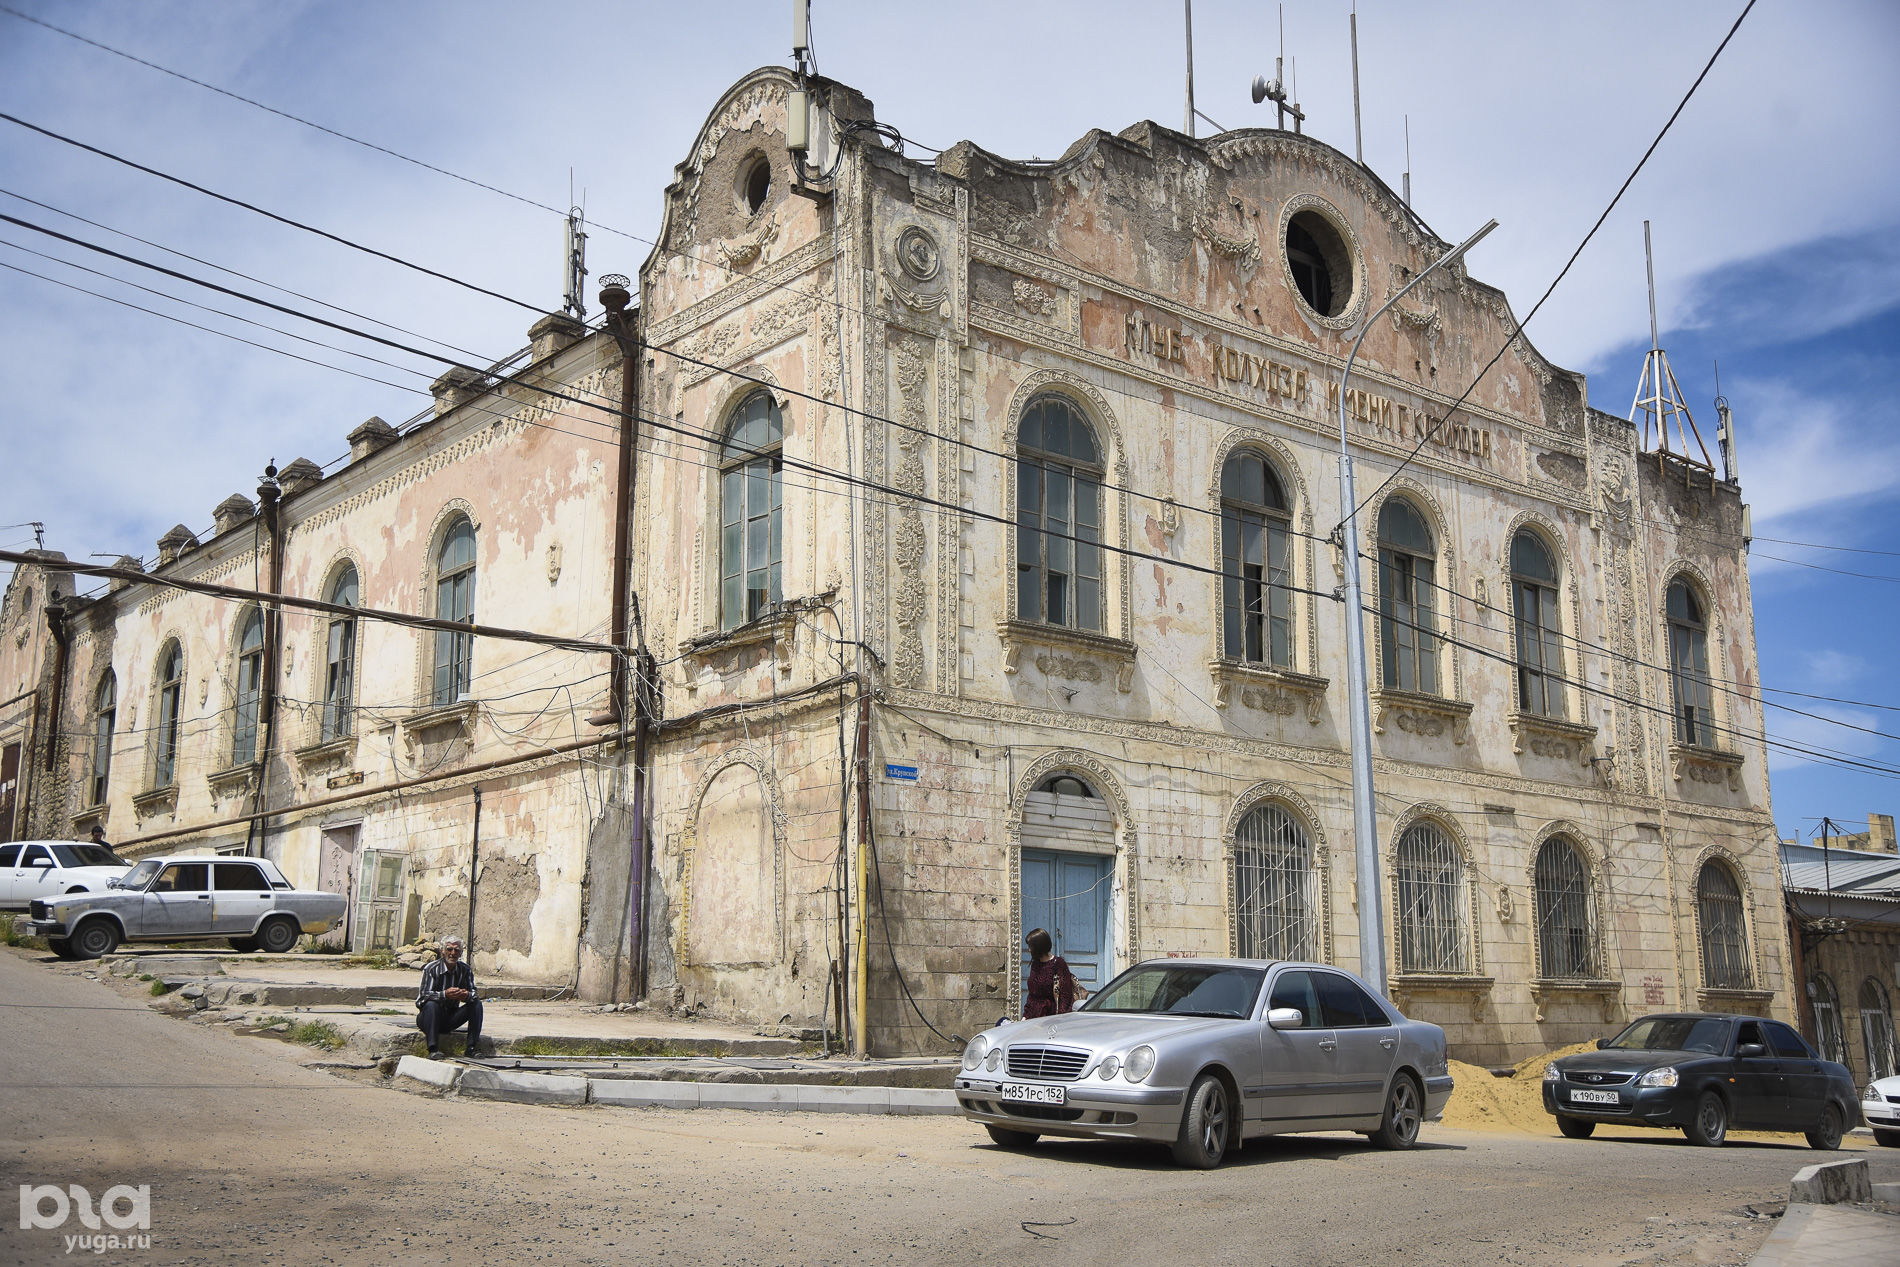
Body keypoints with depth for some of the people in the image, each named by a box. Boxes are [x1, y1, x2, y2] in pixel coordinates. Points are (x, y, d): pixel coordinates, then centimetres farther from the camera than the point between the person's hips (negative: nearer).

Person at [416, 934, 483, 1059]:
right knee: (431, 1004, -35)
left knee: (477, 1004, -14)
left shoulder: (465, 970, 0)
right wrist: (445, 994, -41)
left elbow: (473, 993, -5)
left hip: (450, 1018, 4)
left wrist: (467, 996, -31)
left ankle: (472, 1048, -18)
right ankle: (433, 1050, -38)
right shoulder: (431, 969, -13)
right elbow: (423, 996, -23)